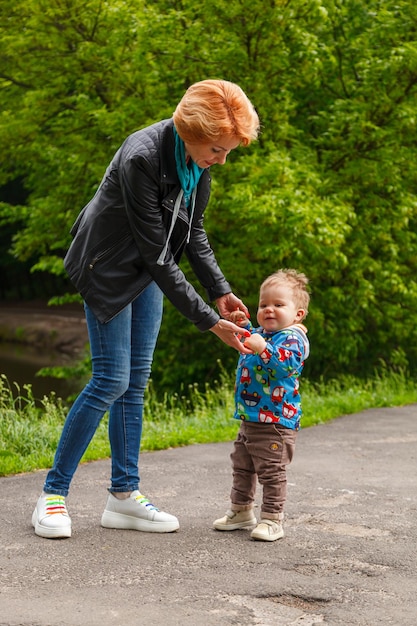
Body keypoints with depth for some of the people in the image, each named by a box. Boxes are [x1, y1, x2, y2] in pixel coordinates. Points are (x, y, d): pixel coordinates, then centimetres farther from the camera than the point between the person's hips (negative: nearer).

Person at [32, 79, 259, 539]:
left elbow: (192, 229, 5)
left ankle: (124, 494, 12)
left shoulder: (198, 157, -8)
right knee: (111, 379, -10)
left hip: (149, 270, 7)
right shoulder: (140, 158, -32)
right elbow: (157, 254, -30)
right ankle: (53, 493, 2)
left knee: (135, 380, 6)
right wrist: (208, 320, -28)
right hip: (109, 268, -7)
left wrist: (220, 290, -5)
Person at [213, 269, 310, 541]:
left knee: (271, 471, -3)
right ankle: (241, 510, 33)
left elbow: (287, 362, -34)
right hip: (249, 417, 10)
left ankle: (272, 519, 5)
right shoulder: (263, 333, 13)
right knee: (242, 466, 20)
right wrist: (245, 325, 24)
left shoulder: (293, 337, -15)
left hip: (275, 421, -10)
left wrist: (263, 348, -44)